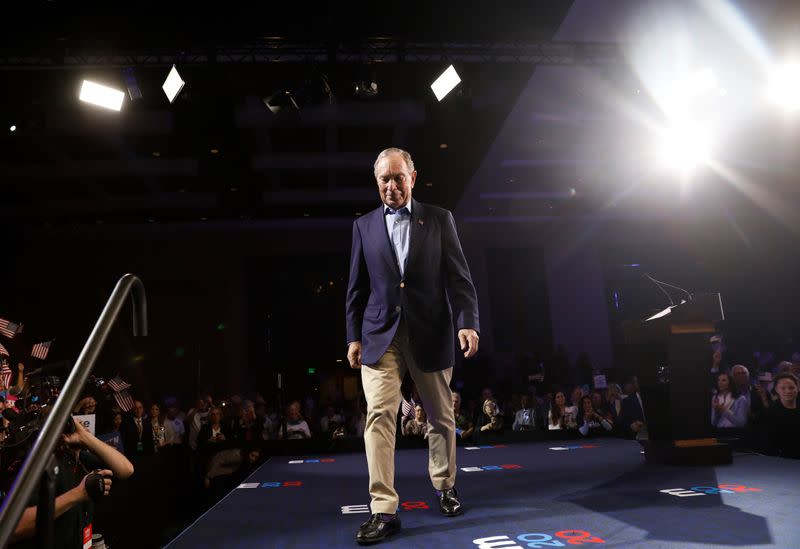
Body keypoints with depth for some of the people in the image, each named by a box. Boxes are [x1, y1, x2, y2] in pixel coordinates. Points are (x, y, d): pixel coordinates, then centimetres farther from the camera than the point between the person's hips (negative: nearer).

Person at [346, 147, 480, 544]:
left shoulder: (439, 219, 4)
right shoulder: (364, 225, 8)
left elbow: (459, 277, 0)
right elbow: (356, 288, 10)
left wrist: (467, 322, -12)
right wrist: (354, 336, 5)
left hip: (430, 333, 0)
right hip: (380, 335, 1)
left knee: (441, 417, 11)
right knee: (379, 415, -10)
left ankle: (444, 486, 33)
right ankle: (384, 510, -6)